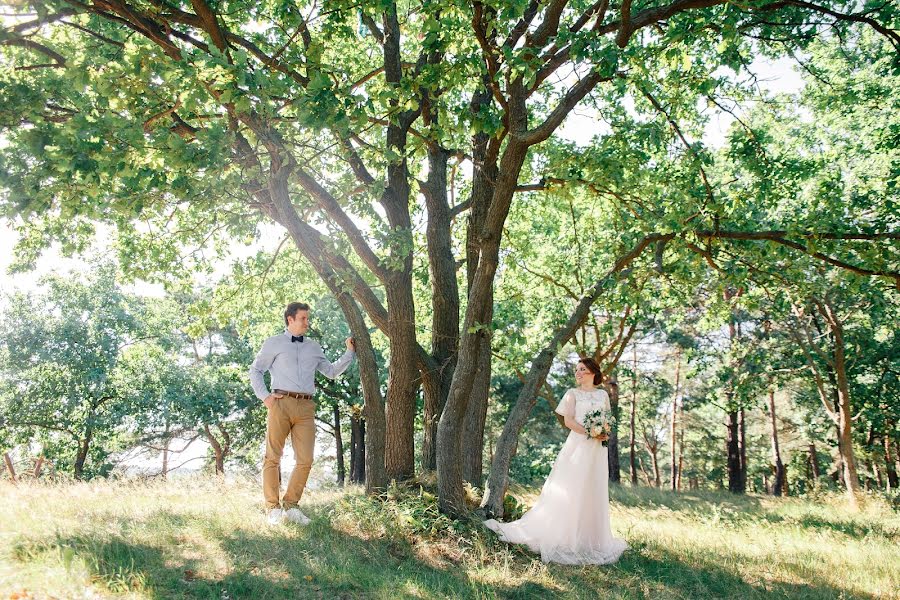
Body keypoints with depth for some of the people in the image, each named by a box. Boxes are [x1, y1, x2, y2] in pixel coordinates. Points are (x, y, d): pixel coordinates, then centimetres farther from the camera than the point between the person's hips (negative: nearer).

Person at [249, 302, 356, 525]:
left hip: (306, 407, 3)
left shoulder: (314, 348, 22)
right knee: (273, 458, -2)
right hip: (281, 404, -3)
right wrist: (265, 397, 0)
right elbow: (255, 370, 12)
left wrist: (350, 352, 13)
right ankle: (273, 508, 6)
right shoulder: (274, 343, 12)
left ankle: (290, 506, 8)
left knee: (305, 461, -3)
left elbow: (332, 372, 22)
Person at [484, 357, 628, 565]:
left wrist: (605, 434, -6)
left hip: (597, 449, 3)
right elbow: (568, 421, -5)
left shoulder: (603, 395, 14)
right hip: (578, 445, -3)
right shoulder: (573, 394, 5)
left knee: (594, 494, 6)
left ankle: (591, 540, 14)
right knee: (569, 491, -7)